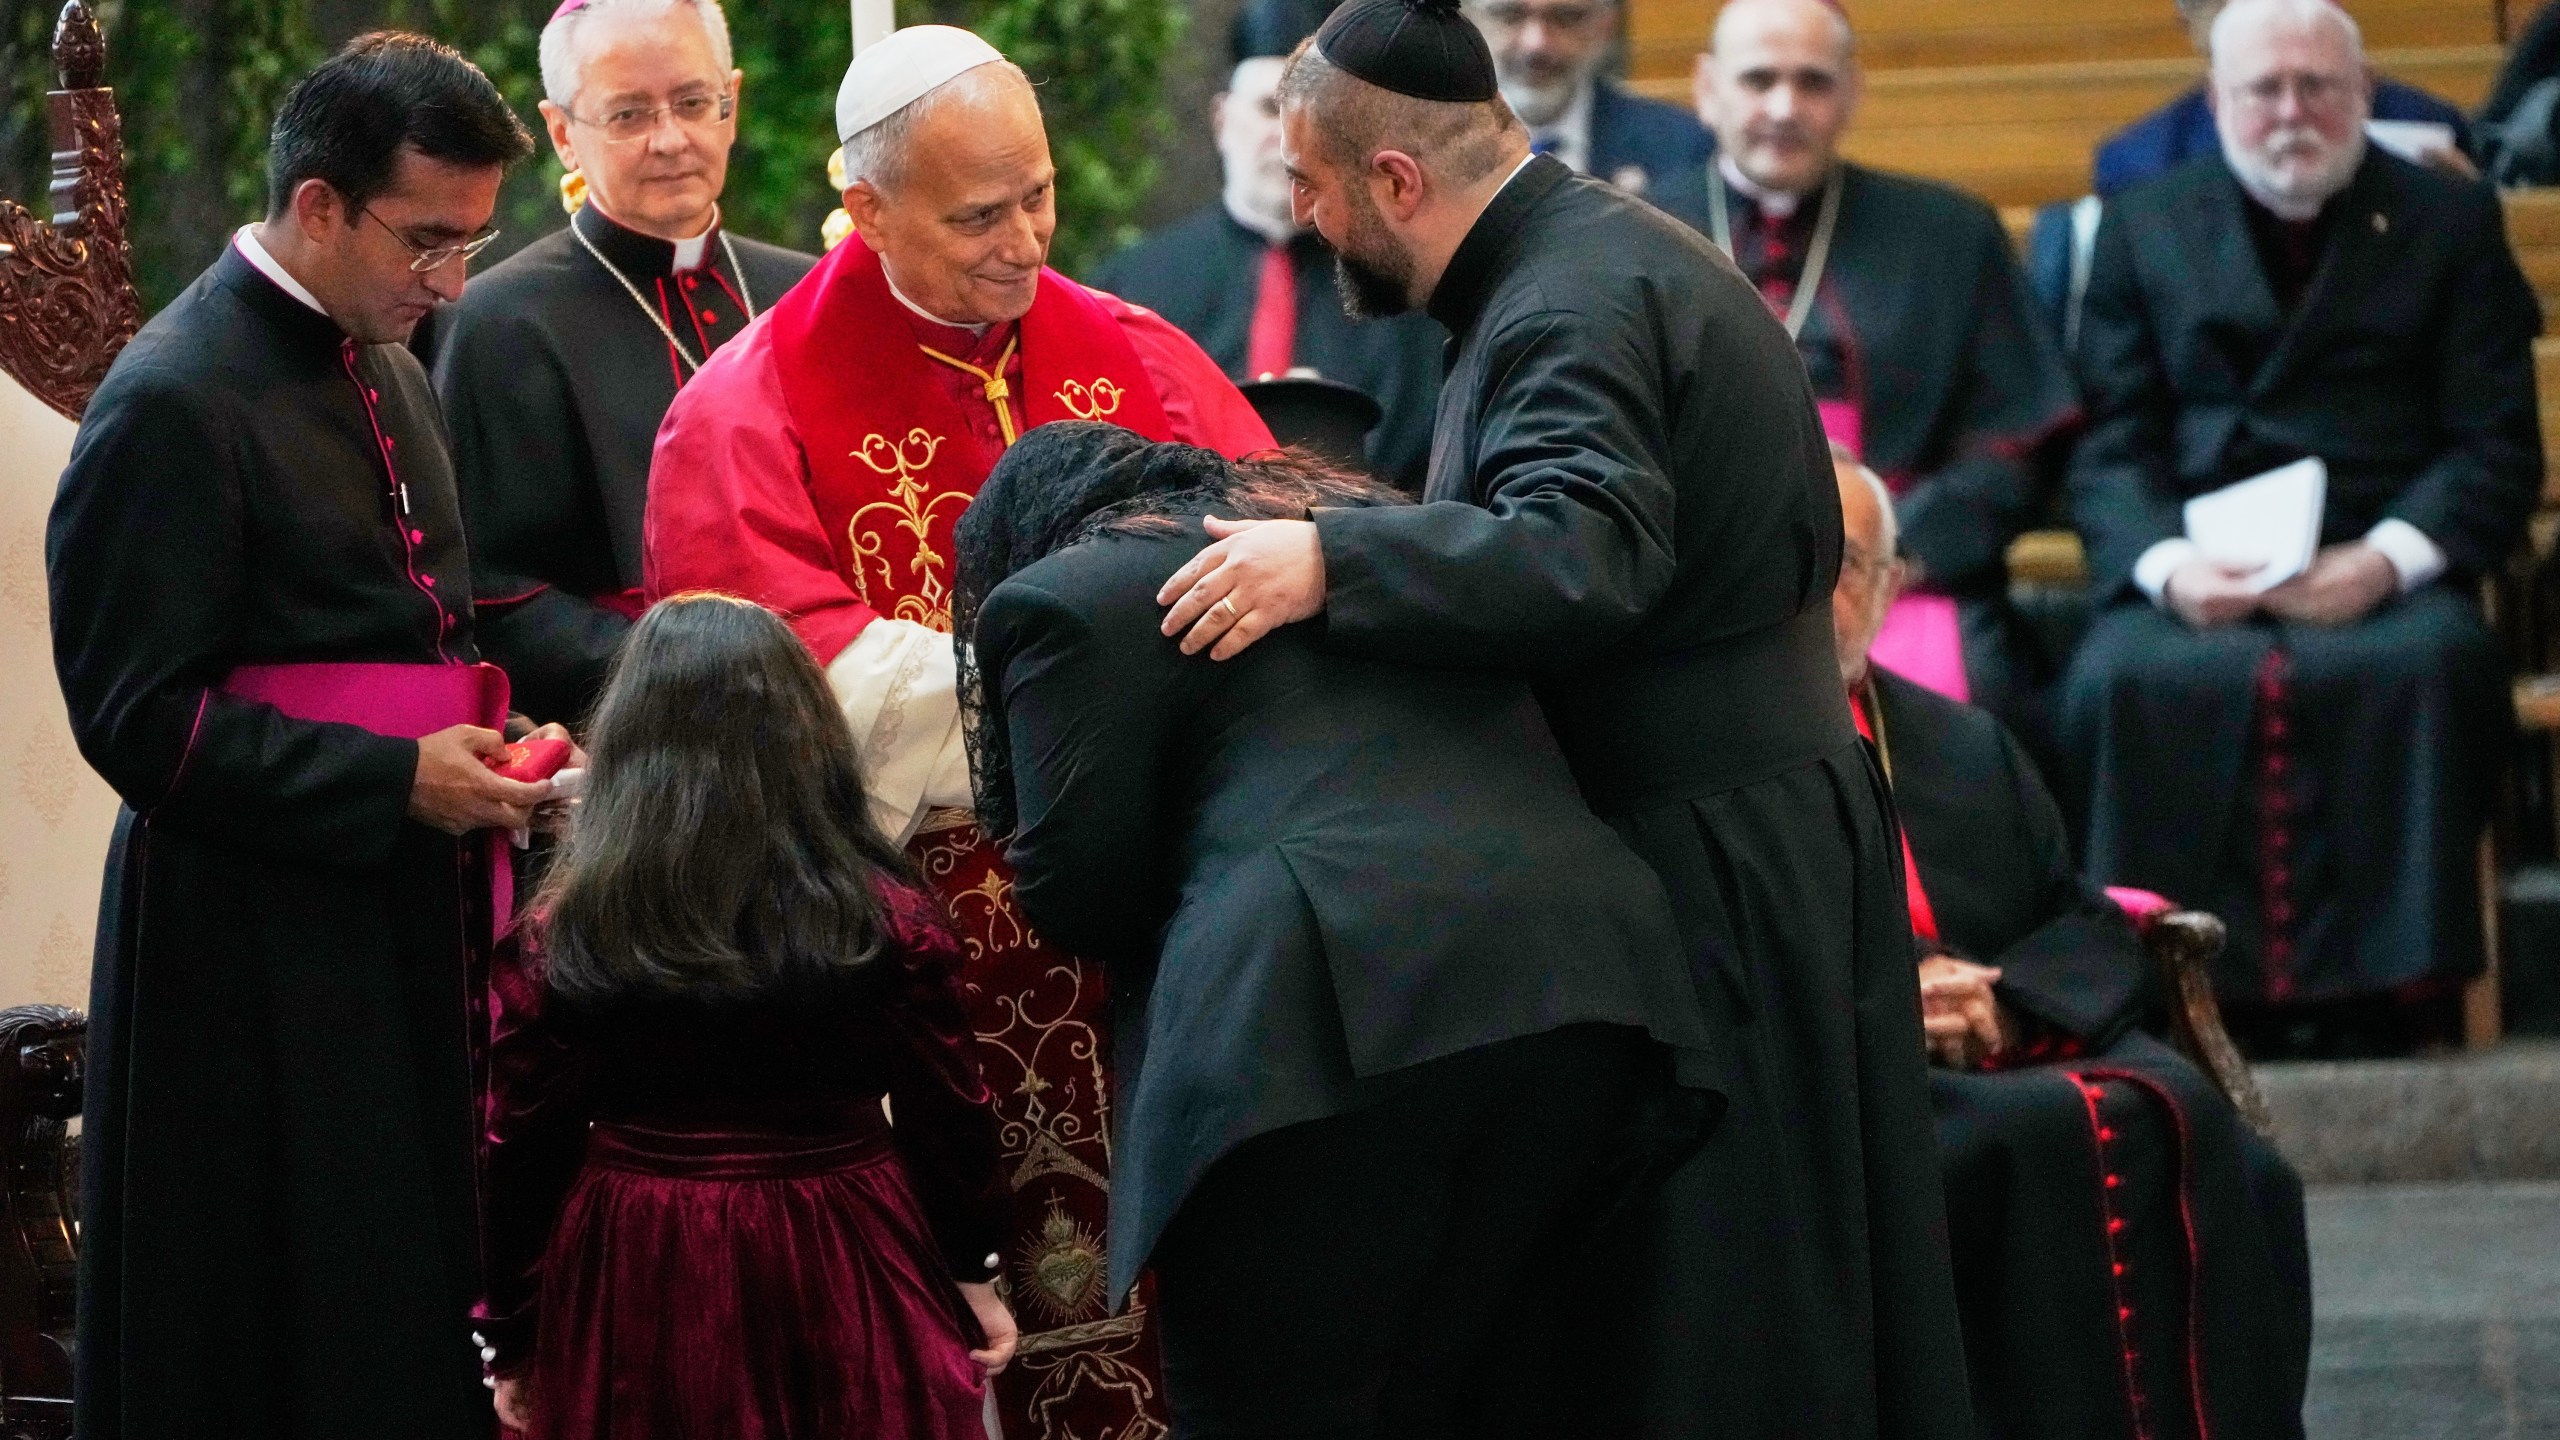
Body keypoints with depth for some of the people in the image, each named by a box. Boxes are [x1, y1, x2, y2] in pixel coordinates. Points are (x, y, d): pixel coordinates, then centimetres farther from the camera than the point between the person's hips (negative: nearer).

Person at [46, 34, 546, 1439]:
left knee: (411, 1326, 8)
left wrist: (482, 737, 7)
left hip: (407, 925, 8)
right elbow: (137, 715, -16)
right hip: (260, 941, -8)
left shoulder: (384, 369, 14)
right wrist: (395, 780, -19)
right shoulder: (174, 400, -13)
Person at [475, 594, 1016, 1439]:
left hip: (638, 1291, 0)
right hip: (842, 1275, 0)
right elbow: (948, 1117, -1)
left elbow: (524, 1151, -3)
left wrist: (513, 1341, 7)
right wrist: (974, 1274, 14)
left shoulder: (562, 940, -9)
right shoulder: (890, 920, -9)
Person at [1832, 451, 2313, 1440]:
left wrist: (2011, 1002, -2)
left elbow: (2093, 930, 21)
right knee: (2060, 1136, -34)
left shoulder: (1968, 749, 27)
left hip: (2014, 1059, 5)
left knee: (2189, 1131, -27)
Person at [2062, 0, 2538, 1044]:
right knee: (2123, 680, -33)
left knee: (2426, 668, -36)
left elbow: (2496, 445, 4)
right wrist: (2165, 565, -13)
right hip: (2195, 576, 1)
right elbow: (2110, 447, 8)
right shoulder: (2143, 230, 17)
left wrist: (2386, 558, -14)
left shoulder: (2450, 223, 13)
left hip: (2381, 575, -1)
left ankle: (2361, 986, -29)